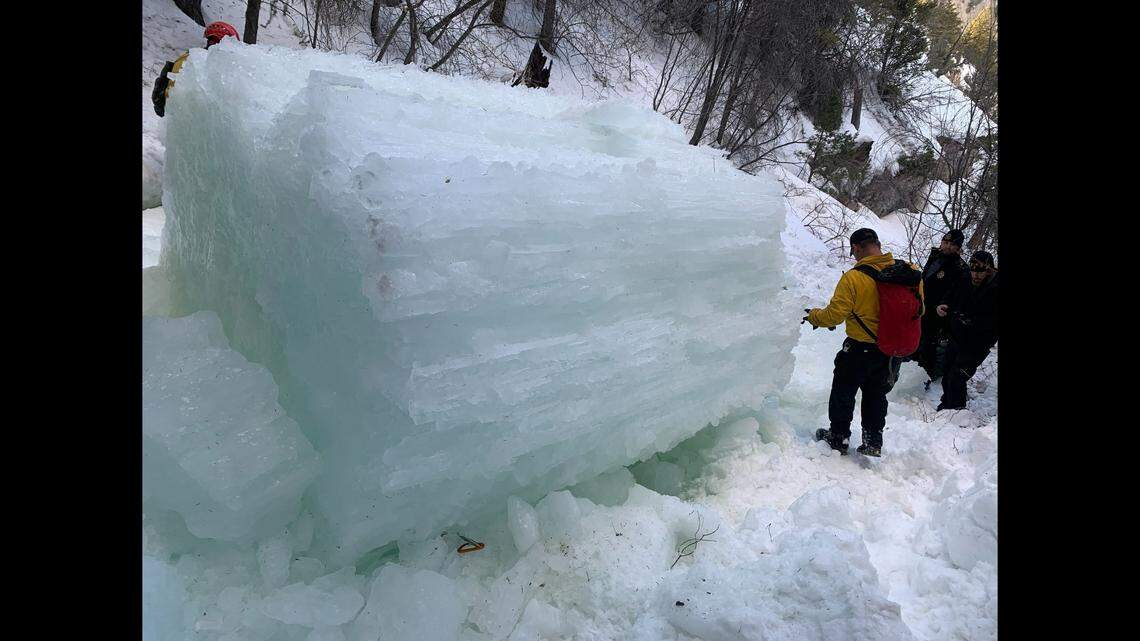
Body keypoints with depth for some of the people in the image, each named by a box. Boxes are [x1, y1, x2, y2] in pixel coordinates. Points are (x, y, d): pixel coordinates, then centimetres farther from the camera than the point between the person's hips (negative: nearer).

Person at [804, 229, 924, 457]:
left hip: (859, 350, -5)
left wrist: (813, 316, 0)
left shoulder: (853, 278, -24)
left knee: (843, 393, 16)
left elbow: (834, 315, -19)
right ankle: (873, 442, 29)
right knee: (876, 395, 22)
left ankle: (838, 438, 27)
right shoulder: (910, 272, -8)